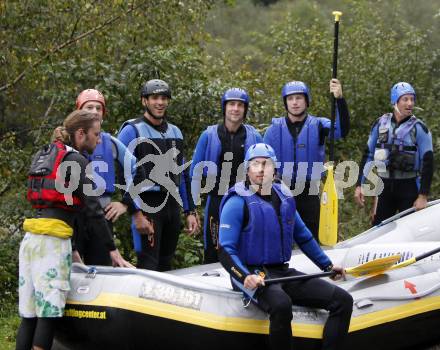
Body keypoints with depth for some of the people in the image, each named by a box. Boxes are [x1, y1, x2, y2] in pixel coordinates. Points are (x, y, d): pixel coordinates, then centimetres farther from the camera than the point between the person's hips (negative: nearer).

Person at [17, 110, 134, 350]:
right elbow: (93, 209, -8)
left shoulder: (44, 156, 21)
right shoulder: (76, 161, -3)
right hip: (52, 240, -8)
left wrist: (71, 248, 23)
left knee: (29, 315, 5)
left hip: (30, 238, 8)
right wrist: (113, 250, -5)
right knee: (49, 312, -9)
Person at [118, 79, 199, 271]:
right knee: (148, 266, -10)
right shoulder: (132, 131, -5)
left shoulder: (175, 132, 15)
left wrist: (190, 211, 14)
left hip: (172, 204, 7)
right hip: (147, 204, -7)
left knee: (165, 264, 13)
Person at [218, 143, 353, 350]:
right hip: (253, 275, -7)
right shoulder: (238, 202, -7)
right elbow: (225, 251, -12)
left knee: (343, 300, -9)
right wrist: (245, 277, -29)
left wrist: (327, 265, 27)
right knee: (281, 304, -40)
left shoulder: (284, 197, 12)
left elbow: (303, 236, 26)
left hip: (283, 273, 7)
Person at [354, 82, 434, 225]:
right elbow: (368, 154, 11)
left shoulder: (419, 128, -6)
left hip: (409, 187, -3)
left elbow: (428, 163, -6)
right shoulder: (381, 124, 4)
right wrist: (359, 185, 8)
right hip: (385, 186, 3)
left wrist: (423, 196, -12)